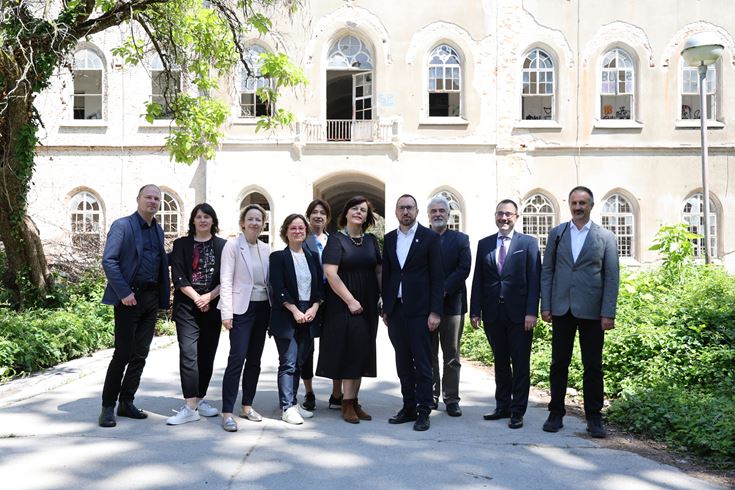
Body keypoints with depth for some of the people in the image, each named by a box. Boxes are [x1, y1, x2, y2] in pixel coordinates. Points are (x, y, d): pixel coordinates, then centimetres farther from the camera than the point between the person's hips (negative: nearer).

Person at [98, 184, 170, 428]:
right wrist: (124, 293, -17)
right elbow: (108, 261, -12)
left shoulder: (158, 230, 16)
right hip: (130, 297, -6)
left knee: (140, 354, 9)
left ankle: (126, 403, 19)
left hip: (151, 298, 6)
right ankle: (108, 407, 7)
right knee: (122, 353, -4)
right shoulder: (122, 225, -5)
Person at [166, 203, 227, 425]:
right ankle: (190, 407, -12)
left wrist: (208, 297, -11)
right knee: (188, 353, -11)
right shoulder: (181, 244, 6)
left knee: (207, 355, 7)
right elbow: (178, 276, -2)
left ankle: (200, 399, 19)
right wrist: (196, 298, -11)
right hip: (187, 306, -2)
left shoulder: (222, 246, 7)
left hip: (212, 306, 2)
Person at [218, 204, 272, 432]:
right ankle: (227, 412, -5)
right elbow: (226, 280, -8)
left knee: (254, 359, 10)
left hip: (262, 308, 6)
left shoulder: (265, 249, 11)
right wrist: (227, 313, -14)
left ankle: (247, 405, 20)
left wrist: (273, 309, 8)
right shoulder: (233, 245, -4)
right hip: (242, 308, -5)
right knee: (237, 358, -10)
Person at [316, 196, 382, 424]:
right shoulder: (336, 240, -5)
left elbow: (379, 271, 13)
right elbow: (330, 273, -13)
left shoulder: (371, 240, 11)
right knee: (351, 352, -3)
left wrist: (382, 299, 1)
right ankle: (347, 403, 8)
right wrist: (350, 300, -15)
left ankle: (353, 402, 17)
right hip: (343, 306, -5)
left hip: (367, 307, 5)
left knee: (362, 353, 8)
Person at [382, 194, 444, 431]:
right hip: (396, 310, 5)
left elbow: (437, 277, -5)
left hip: (419, 310, -4)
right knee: (403, 362, 9)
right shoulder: (389, 239, 11)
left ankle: (423, 411, 5)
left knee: (422, 363, -2)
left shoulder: (430, 238, -2)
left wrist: (435, 312, -11)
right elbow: (386, 275, 14)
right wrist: (385, 308, 10)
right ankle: (409, 407, 18)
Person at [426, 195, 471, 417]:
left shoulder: (461, 239, 7)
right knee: (428, 355, 6)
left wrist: (442, 290, -14)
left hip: (452, 303, 0)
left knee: (452, 355, 3)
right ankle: (430, 397, 14)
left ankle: (451, 398, 9)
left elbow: (463, 269, -4)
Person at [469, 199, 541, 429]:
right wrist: (475, 311, 2)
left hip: (519, 313, -3)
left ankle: (517, 411, 10)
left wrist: (531, 312, -12)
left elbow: (534, 280, -4)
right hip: (493, 313, 3)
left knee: (520, 365, 2)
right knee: (500, 362, 12)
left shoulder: (528, 243, 1)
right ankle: (502, 406, 21)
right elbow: (478, 280, 9)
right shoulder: (484, 244, 10)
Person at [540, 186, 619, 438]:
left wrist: (608, 313, -8)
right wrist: (545, 306, 0)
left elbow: (612, 277, -1)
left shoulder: (605, 237, 3)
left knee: (593, 365, 4)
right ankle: (556, 413, 16)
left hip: (591, 311, -1)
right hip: (562, 309, 2)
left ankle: (594, 418, 14)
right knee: (559, 363, 7)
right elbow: (547, 271, 8)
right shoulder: (557, 233, 9)